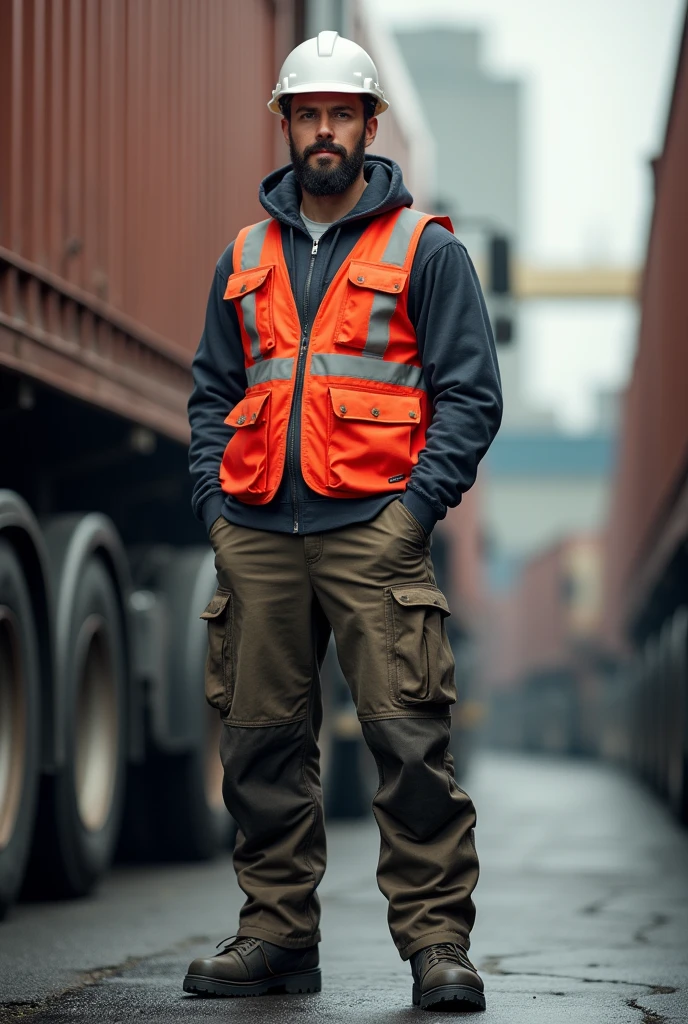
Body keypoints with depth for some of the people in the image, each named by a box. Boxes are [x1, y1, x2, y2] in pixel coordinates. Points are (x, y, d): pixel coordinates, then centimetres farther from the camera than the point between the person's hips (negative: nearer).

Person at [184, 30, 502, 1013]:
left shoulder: (425, 250, 5)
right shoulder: (245, 259, 18)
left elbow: (471, 392, 1)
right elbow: (212, 393, 21)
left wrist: (419, 505, -9)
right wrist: (216, 502, 7)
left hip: (373, 528, -4)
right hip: (257, 536, 4)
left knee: (408, 738, -10)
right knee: (261, 741, 5)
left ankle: (438, 941, -5)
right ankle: (278, 934, 14)